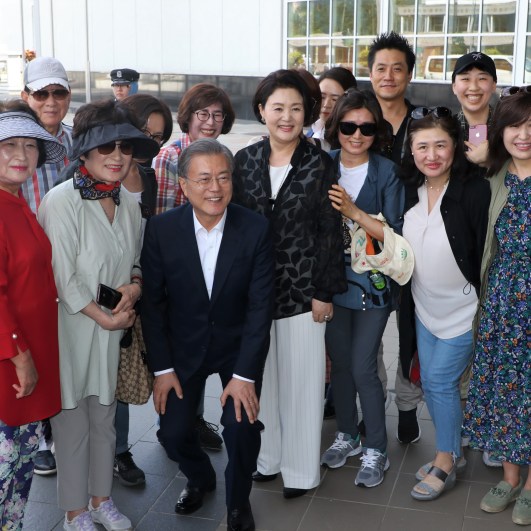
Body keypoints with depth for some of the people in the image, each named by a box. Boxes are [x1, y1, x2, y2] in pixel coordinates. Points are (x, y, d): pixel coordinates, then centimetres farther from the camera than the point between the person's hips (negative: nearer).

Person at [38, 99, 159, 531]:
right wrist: (103, 317, -12)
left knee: (104, 417, 18)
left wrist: (135, 285, -6)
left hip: (114, 327, 6)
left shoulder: (129, 205, 4)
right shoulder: (61, 201, -16)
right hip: (70, 328, -6)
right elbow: (63, 277, -17)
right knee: (72, 421, 7)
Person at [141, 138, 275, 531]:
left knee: (241, 424, -17)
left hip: (240, 345, -1)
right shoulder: (162, 229, -14)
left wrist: (245, 374, -18)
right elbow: (153, 302, -6)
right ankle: (200, 478, 34)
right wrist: (162, 368, -7)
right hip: (184, 347, 2)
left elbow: (261, 305, -15)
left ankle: (238, 499, 14)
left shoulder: (255, 229, -17)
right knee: (173, 430, -1)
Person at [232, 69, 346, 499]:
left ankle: (300, 467, 21)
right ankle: (267, 457, 30)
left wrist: (324, 292, -8)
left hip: (301, 287, -3)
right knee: (260, 373, 13)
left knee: (300, 377, 6)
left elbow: (330, 232, -6)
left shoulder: (319, 165, -6)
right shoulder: (245, 160, 3)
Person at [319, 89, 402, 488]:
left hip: (372, 283, -3)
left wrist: (353, 210, -22)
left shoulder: (387, 172, -8)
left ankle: (376, 450, 15)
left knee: (363, 367, -3)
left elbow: (394, 234, -13)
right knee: (340, 362, 14)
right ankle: (347, 435, 33)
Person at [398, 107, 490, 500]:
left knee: (441, 380, -1)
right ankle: (453, 453, 34)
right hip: (424, 309, 6)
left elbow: (488, 254, -18)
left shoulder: (475, 190, -20)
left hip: (464, 310, -6)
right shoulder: (410, 190, 0)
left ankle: (445, 463, 19)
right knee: (431, 383, 14)